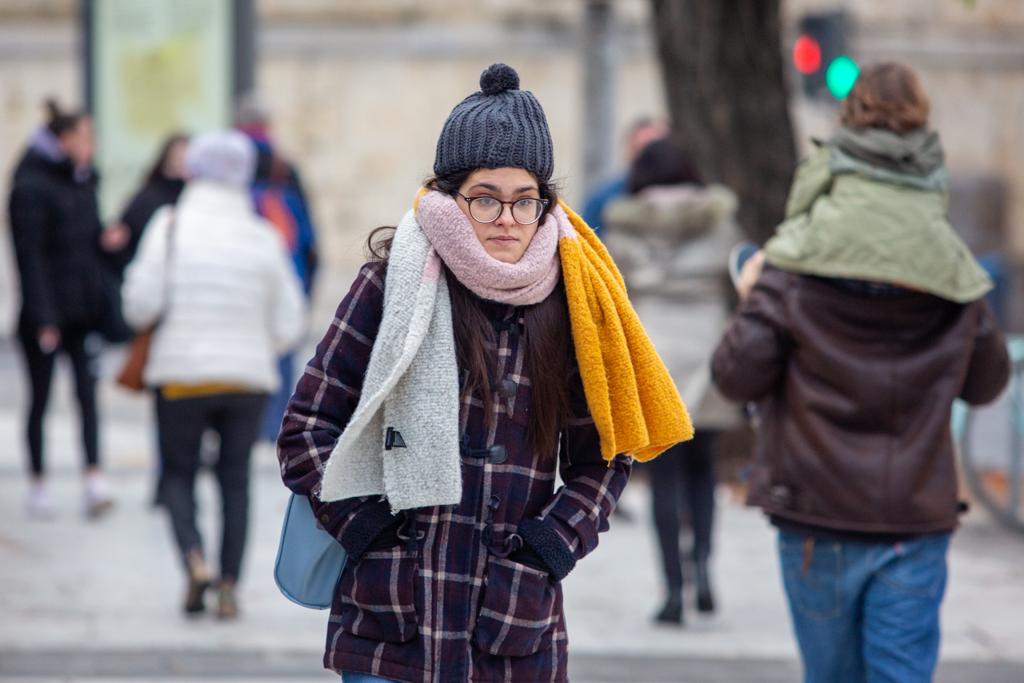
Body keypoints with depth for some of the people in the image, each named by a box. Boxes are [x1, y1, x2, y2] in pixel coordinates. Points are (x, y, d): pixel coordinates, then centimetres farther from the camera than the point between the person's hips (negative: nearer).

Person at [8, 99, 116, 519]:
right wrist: (43, 319, -17)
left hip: (83, 309, 6)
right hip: (47, 313, -6)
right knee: (41, 398, 5)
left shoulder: (83, 181, 11)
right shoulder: (32, 186, -11)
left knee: (88, 393, -6)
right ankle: (38, 485, 14)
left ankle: (94, 481, -15)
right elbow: (30, 255, -14)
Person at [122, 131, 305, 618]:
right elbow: (288, 326, 1)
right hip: (247, 377, 2)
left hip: (182, 376, -2)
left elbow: (141, 305, -13)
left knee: (178, 474, 13)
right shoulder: (264, 238, 0)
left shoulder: (171, 226, -7)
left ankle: (193, 557, -12)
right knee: (235, 479, 14)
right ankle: (229, 585, 8)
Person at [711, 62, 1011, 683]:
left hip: (820, 515, -1)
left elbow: (738, 375, -9)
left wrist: (753, 301, 8)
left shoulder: (800, 258, -8)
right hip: (919, 517, 1)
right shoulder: (952, 264, 1)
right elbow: (988, 381, 12)